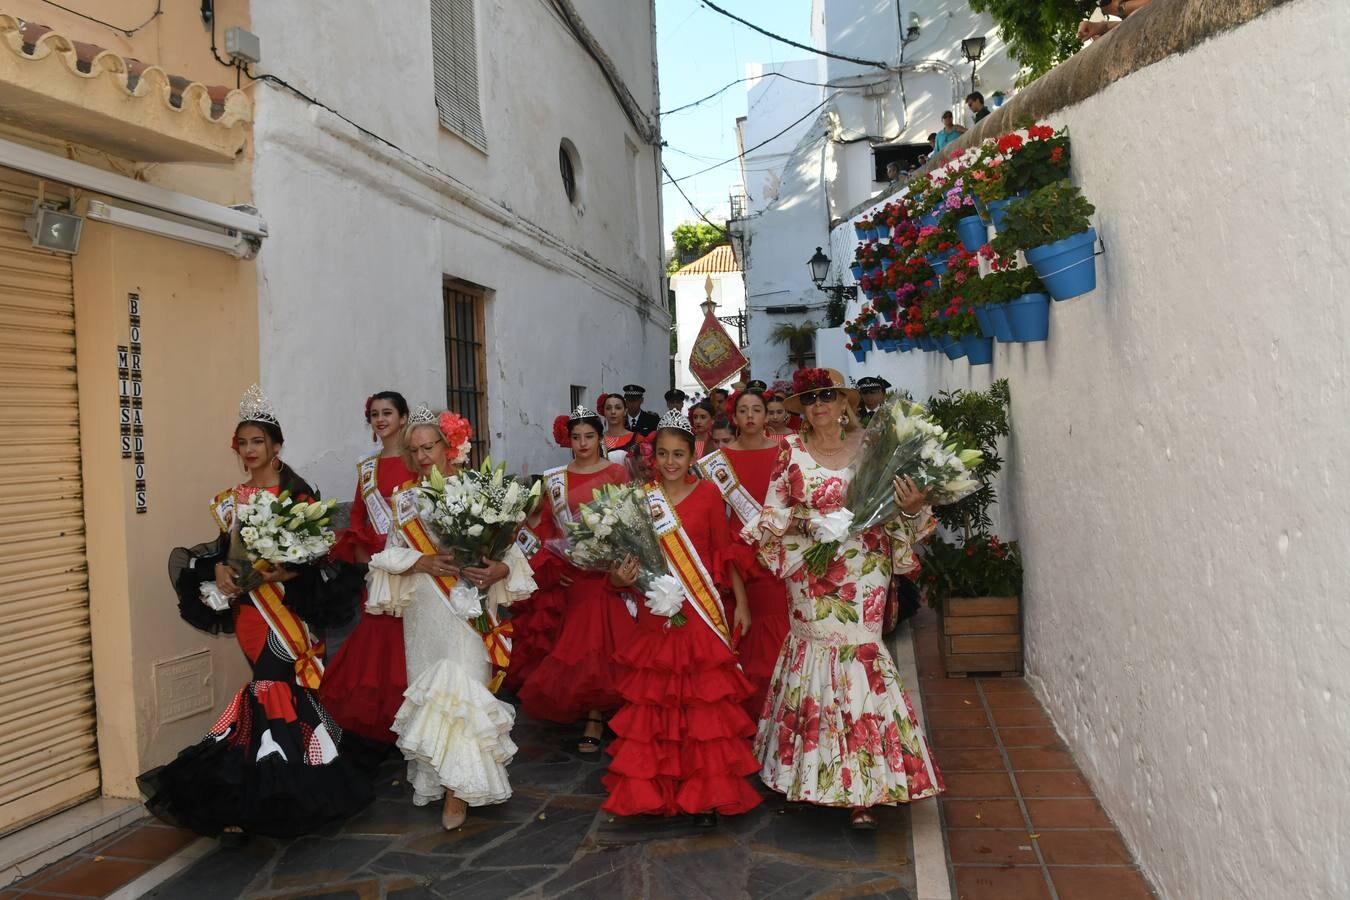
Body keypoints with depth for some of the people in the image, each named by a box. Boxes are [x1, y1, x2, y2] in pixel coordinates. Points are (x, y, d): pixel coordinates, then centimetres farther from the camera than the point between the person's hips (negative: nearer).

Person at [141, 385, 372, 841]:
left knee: (274, 685, -5)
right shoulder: (232, 500, 13)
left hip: (286, 604, -4)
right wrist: (220, 570, -8)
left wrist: (281, 572, -24)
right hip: (247, 607, 4)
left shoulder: (297, 494, -5)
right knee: (272, 683, 6)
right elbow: (223, 549, 12)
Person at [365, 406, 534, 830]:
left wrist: (500, 569, -21)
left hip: (467, 608, -4)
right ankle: (433, 776, 22)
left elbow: (507, 545, -1)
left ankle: (458, 788, -5)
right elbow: (392, 554, 7)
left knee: (460, 686, -12)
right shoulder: (405, 498, 12)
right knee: (428, 684, 8)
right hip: (424, 611, 4)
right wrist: (422, 562, -11)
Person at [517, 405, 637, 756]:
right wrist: (552, 565, -3)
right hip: (568, 572, 3)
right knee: (576, 638, 3)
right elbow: (546, 526, 9)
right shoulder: (555, 479, 11)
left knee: (598, 639, -9)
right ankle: (576, 704, 22)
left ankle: (595, 718, -4)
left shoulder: (617, 473, 2)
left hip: (604, 569, -3)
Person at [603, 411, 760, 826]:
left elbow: (725, 555, 3)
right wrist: (622, 577, -15)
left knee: (704, 706, 2)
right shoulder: (641, 497, 5)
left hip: (701, 617, -2)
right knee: (653, 706, 7)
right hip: (655, 617, 2)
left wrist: (741, 603, 1)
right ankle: (653, 790, 20)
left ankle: (706, 795, 13)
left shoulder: (707, 494, 1)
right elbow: (629, 556, 6)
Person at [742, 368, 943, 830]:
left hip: (862, 570, 0)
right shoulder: (792, 451, 5)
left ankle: (860, 789, 4)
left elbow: (895, 510, 9)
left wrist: (914, 507, -12)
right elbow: (773, 513, 4)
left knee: (856, 651, -6)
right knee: (818, 649, -2)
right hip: (810, 570, 1)